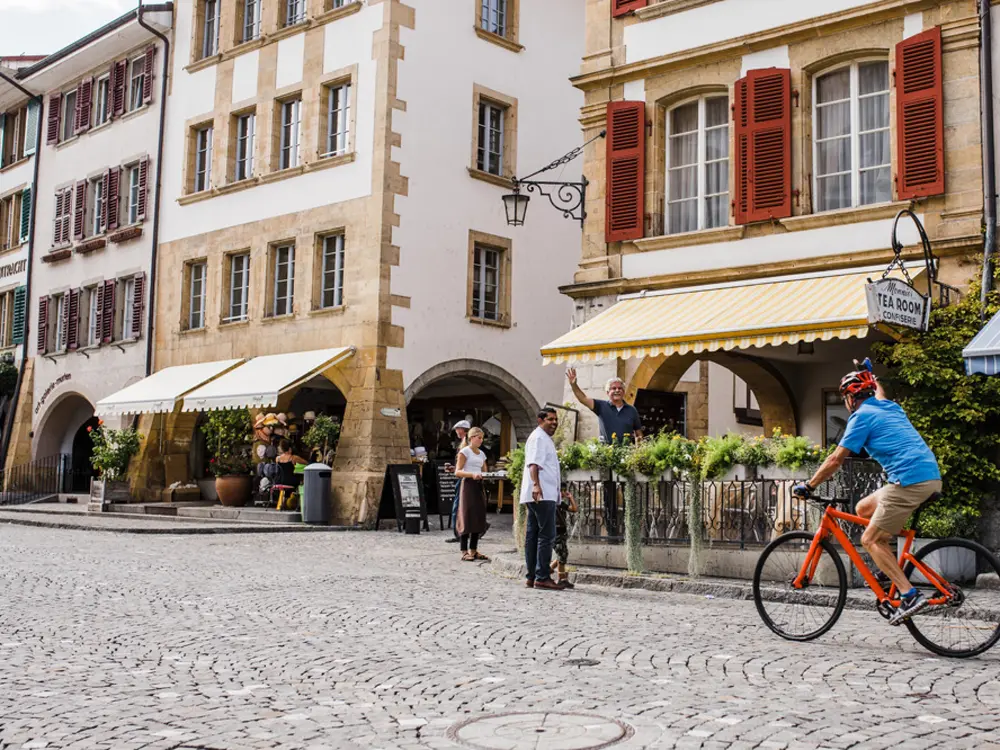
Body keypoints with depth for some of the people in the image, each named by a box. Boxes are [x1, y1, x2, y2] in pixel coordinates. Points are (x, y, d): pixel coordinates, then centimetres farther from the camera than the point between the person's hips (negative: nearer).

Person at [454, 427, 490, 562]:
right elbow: (457, 472, -11)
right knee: (467, 518, -7)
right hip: (468, 485, -7)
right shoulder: (464, 451, -4)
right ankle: (464, 552, -5)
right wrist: (472, 474, -26)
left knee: (478, 519, 5)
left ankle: (473, 550, 11)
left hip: (479, 486, 7)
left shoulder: (482, 454, 17)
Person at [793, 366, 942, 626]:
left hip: (909, 481, -9)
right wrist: (870, 376, 70)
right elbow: (879, 393, 51)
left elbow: (836, 460, -5)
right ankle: (892, 571, 18)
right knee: (864, 508, 21)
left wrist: (808, 485, 5)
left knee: (870, 540, -2)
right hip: (932, 476, 9)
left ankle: (910, 595, -10)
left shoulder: (862, 416, -2)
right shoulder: (890, 407, 22)